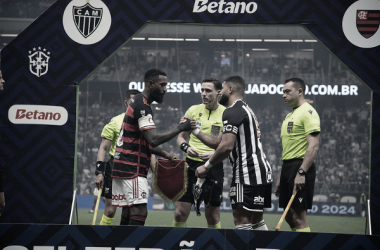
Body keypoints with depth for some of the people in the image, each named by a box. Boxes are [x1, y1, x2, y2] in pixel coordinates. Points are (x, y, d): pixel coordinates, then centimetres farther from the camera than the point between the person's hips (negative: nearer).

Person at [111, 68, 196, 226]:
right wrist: (180, 128, -19)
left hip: (123, 166, 10)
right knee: (139, 212, -15)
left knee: (127, 215, 8)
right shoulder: (142, 106, -14)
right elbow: (153, 139, -24)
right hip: (132, 169, -10)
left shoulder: (137, 103, 19)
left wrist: (165, 155, 16)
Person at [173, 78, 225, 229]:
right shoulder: (193, 110, 8)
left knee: (213, 217, 2)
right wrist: (186, 147, -5)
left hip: (214, 167, -2)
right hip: (191, 165, 3)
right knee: (180, 213, -3)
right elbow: (181, 136, 16)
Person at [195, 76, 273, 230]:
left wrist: (207, 166, -10)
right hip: (262, 171, 10)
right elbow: (217, 142, 25)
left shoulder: (232, 112, -9)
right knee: (257, 221, 12)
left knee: (241, 219, -11)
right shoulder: (246, 110, 24)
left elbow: (226, 146, -20)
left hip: (247, 173, -10)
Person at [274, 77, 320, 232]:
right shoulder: (290, 116, 21)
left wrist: (301, 172, -24)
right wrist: (280, 178, 24)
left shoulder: (308, 112, -8)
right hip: (287, 167, 9)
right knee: (289, 216, 7)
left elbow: (313, 146, -17)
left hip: (300, 166, -9)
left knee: (298, 216, -12)